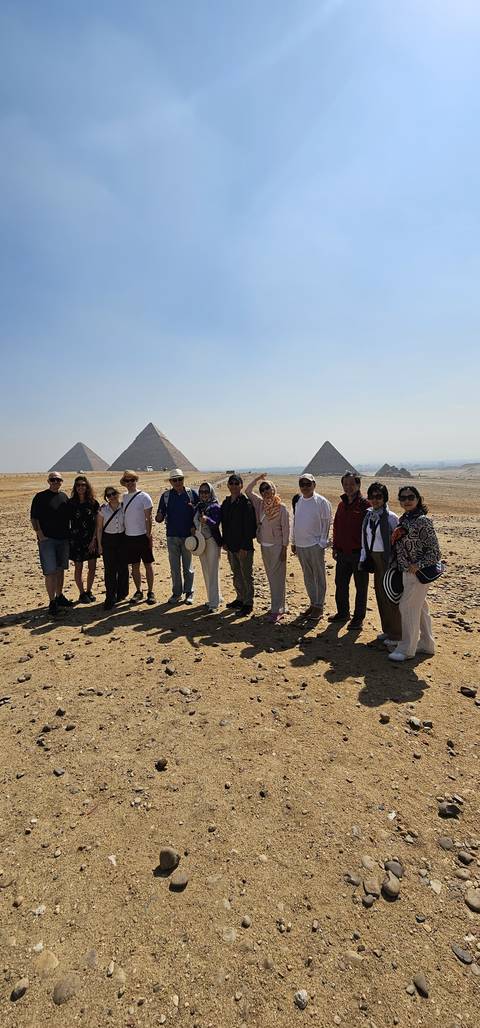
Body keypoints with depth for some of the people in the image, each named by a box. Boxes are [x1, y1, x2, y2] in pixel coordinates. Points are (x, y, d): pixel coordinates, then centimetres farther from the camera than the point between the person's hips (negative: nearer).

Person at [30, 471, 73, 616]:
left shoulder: (64, 497, 11)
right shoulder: (40, 497, -4)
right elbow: (33, 518, -6)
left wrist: (68, 533, 10)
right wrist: (40, 535, -13)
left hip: (63, 539, 5)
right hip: (47, 539, -5)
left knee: (61, 569, 13)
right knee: (50, 571, -7)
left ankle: (59, 596, 26)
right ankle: (52, 602, 0)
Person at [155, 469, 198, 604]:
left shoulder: (192, 494, -1)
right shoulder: (166, 495, 3)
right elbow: (160, 516, 4)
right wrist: (159, 517, -19)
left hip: (188, 535, -2)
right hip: (172, 536, 2)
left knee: (188, 566, 8)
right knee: (174, 567, 10)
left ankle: (189, 592, 19)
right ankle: (176, 593, 21)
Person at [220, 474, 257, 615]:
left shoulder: (246, 503, -14)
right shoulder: (226, 503, 9)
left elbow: (249, 527, -16)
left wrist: (244, 546, -18)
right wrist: (225, 542, 11)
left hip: (244, 546, -7)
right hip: (231, 545, 7)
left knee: (246, 575, 3)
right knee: (236, 574, 18)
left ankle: (248, 603, 13)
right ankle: (240, 599, 31)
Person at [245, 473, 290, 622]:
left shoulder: (281, 507, -10)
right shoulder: (260, 504, 6)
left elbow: (286, 528, -9)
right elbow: (248, 490, 12)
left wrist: (284, 547, -12)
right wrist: (257, 478, 3)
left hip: (277, 546, -6)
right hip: (264, 546, 6)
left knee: (277, 578, -4)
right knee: (270, 577, 12)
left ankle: (277, 610, 0)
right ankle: (278, 607, 23)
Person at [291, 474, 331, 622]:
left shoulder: (321, 502, -9)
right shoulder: (298, 501, 8)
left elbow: (326, 523, -8)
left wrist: (322, 542, -11)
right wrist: (293, 542, 13)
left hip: (315, 545, -6)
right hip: (300, 545, 6)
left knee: (318, 576, 4)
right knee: (307, 576, 15)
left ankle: (319, 606, 14)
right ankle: (313, 603, 27)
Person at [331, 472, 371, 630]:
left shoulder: (365, 504, -11)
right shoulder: (342, 504, 10)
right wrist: (335, 548, 15)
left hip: (359, 553, -7)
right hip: (342, 553, 7)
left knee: (361, 587, 7)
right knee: (340, 584, 16)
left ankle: (358, 618, 19)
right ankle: (342, 612, 32)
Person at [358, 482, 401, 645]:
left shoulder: (391, 518, -13)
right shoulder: (368, 515, 7)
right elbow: (364, 538, 13)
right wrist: (363, 558, 10)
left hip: (388, 560, -7)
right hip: (374, 559, 7)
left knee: (391, 597, 1)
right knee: (380, 594, 14)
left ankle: (396, 635, 14)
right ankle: (387, 630, 29)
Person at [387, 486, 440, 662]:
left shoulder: (422, 521, -15)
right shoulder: (404, 519, 9)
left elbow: (435, 551, -15)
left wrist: (418, 565, -20)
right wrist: (398, 562, 9)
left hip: (417, 573, -8)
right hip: (406, 572, 8)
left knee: (407, 607, -4)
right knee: (420, 608, 18)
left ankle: (406, 649, 8)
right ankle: (426, 645, 31)